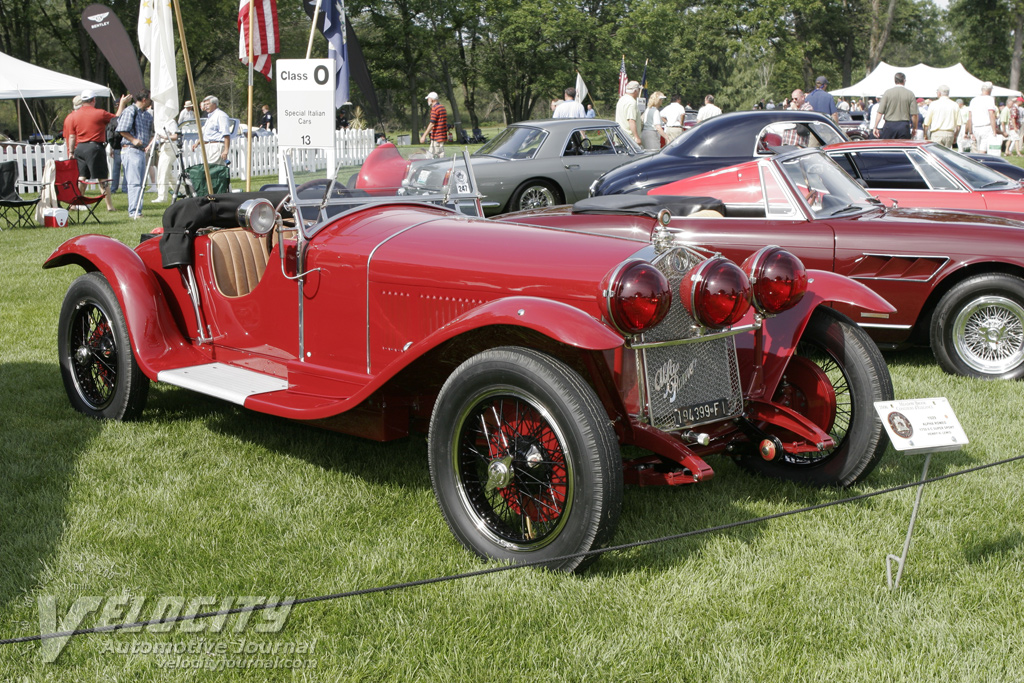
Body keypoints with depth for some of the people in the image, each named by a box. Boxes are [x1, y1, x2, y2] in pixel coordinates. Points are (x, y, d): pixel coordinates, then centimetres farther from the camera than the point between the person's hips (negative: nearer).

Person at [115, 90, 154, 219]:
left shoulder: (147, 114, 18)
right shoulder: (130, 111, -7)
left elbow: (150, 133, 23)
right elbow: (122, 130, -11)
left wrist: (150, 143, 5)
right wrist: (133, 140, -19)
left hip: (142, 151, 9)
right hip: (130, 150, -9)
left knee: (140, 183, 9)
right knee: (134, 182, -13)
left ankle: (137, 210, 13)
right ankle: (133, 211, -15)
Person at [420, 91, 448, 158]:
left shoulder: (434, 108, -14)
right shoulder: (442, 107, 15)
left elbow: (432, 124, -19)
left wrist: (424, 136, -17)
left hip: (436, 137, -10)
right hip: (443, 136, 10)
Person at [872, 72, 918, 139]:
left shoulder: (887, 92, -1)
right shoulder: (910, 94, 0)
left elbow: (880, 112, -5)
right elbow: (914, 114, -3)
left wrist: (875, 127, 0)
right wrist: (914, 128, 9)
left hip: (889, 125, 0)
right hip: (904, 126, 0)